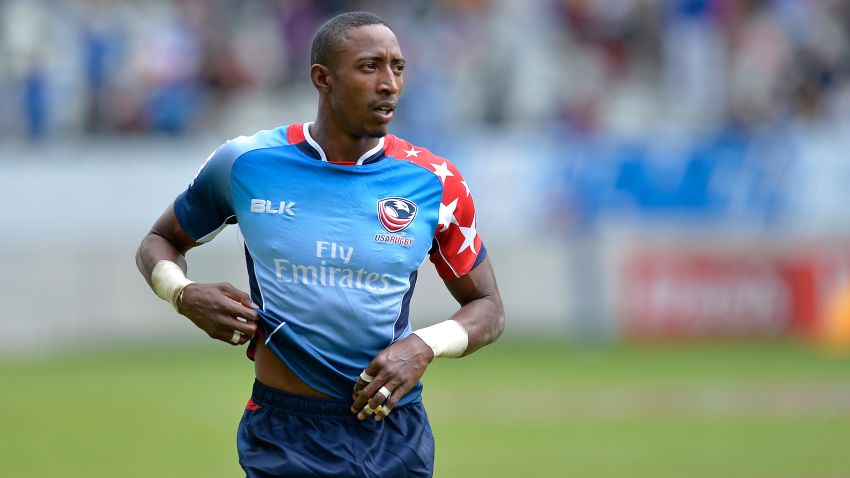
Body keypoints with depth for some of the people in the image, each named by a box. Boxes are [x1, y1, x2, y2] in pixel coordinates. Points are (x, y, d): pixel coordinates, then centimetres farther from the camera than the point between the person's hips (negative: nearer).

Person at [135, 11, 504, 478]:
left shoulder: (435, 183, -4)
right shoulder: (247, 161, -4)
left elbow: (487, 308, 6)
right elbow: (160, 242, 12)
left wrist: (425, 347, -14)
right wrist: (184, 295, -10)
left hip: (395, 436, 1)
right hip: (282, 434, -1)